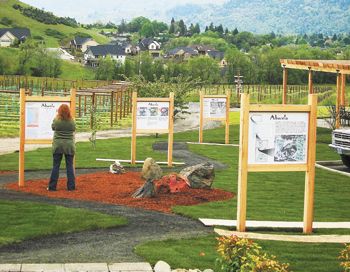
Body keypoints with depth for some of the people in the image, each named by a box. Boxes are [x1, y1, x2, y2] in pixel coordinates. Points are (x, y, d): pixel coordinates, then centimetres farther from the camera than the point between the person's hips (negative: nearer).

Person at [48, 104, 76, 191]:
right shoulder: (72, 121, -6)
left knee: (56, 166, 5)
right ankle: (71, 186, 8)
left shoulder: (56, 120, -10)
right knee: (70, 166, 8)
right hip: (69, 145, 1)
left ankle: (52, 186, 6)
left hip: (58, 145, -1)